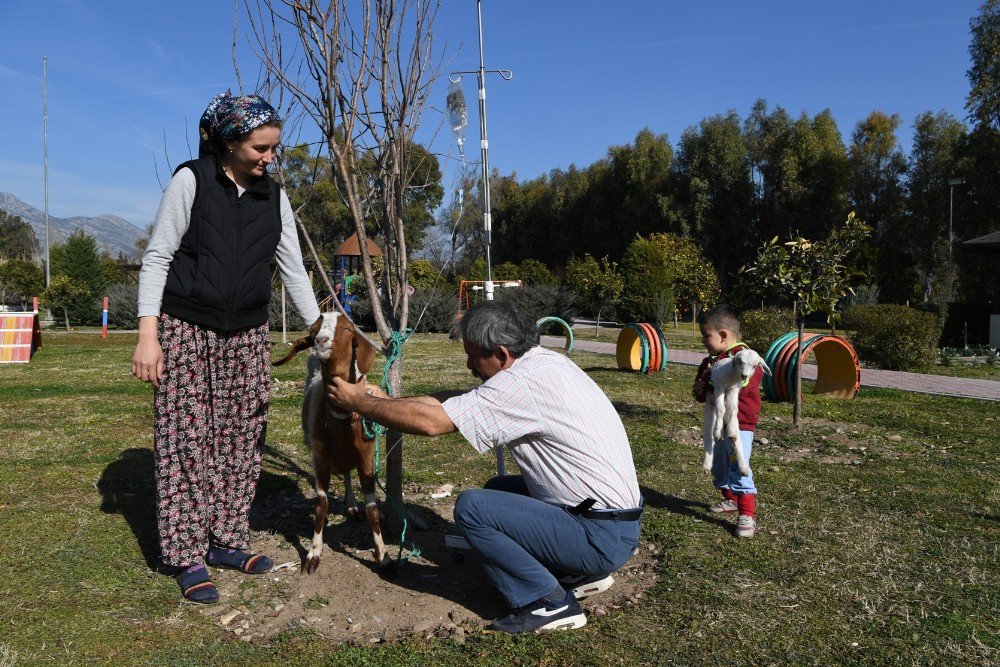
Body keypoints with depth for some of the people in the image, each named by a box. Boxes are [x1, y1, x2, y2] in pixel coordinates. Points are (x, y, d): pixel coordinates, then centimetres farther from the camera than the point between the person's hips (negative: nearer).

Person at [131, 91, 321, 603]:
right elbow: (157, 258, -6)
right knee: (186, 437, -2)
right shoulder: (191, 181, -6)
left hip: (247, 334, 5)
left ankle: (226, 541, 18)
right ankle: (187, 555, 7)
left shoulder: (273, 196, 7)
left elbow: (292, 268, 10)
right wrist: (148, 334, -14)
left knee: (241, 437, 5)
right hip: (185, 329, -4)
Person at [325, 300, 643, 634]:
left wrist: (358, 401, -8)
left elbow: (430, 421, -22)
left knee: (471, 507, -10)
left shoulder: (526, 382, -23)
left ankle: (549, 603, -3)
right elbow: (459, 399, 12)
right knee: (497, 489, 20)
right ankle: (581, 572, 18)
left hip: (602, 538, -9)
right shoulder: (545, 362, 6)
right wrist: (386, 400, 10)